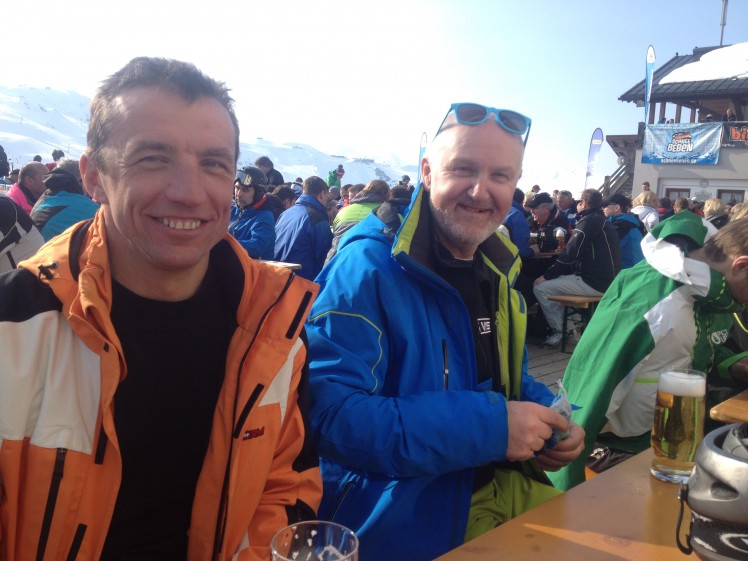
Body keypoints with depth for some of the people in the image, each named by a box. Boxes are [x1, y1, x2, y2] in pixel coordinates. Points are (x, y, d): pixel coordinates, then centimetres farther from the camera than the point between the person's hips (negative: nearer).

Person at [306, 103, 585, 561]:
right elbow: (328, 414, -28)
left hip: (508, 488, 8)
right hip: (403, 521, -7)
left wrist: (550, 417, -4)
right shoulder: (368, 266, -20)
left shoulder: (498, 267, 6)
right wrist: (490, 427, -29)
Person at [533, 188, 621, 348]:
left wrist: (546, 276, -9)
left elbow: (570, 254, -17)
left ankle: (559, 331, -2)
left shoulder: (589, 221, -10)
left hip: (593, 282, -10)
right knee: (555, 281, 25)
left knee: (540, 288, -9)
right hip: (605, 279, 10)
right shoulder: (601, 221, 21)